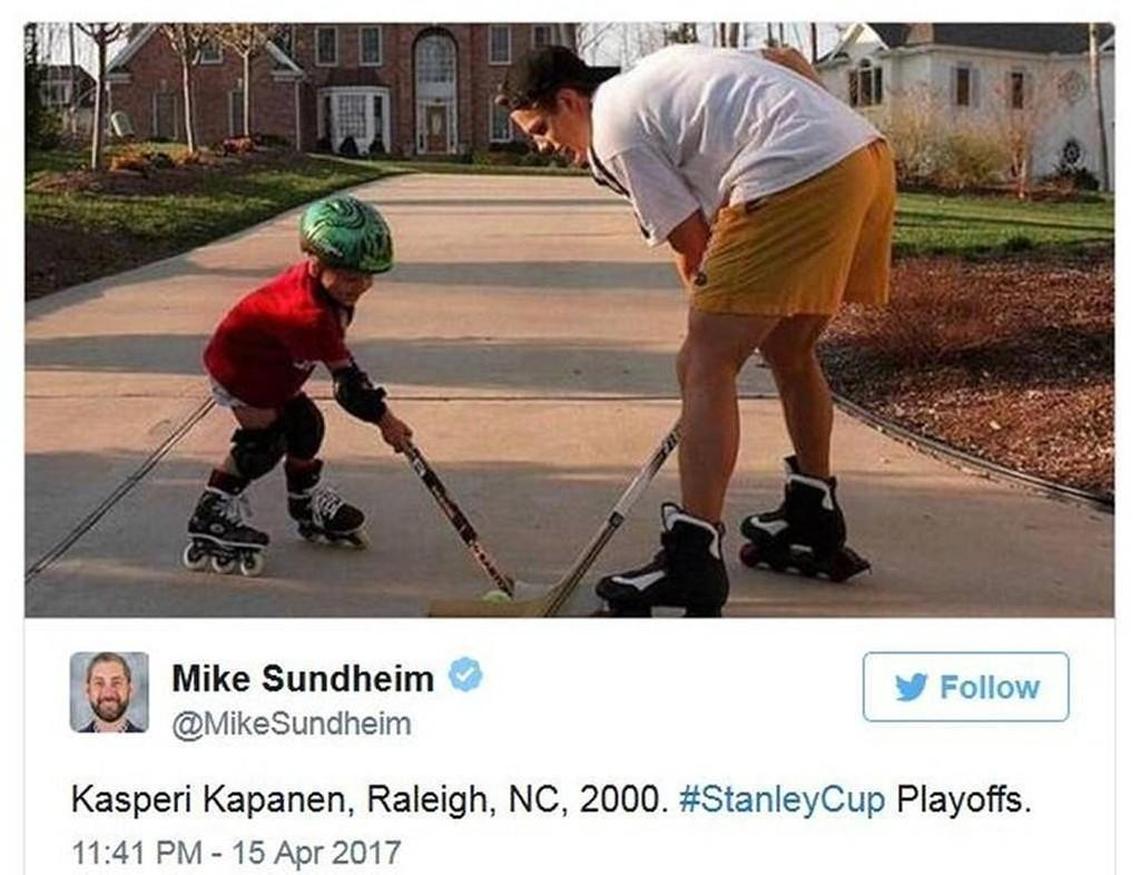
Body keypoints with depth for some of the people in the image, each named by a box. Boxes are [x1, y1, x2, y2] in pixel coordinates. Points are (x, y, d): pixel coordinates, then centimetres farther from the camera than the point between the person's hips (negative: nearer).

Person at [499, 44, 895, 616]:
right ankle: (816, 526, 36)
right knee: (789, 350, 23)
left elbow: (693, 246, 2)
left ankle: (693, 560, -15)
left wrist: (710, 339, 14)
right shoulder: (663, 69, 27)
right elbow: (789, 60, 28)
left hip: (799, 178, -10)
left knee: (704, 365, -9)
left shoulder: (614, 129, 2)